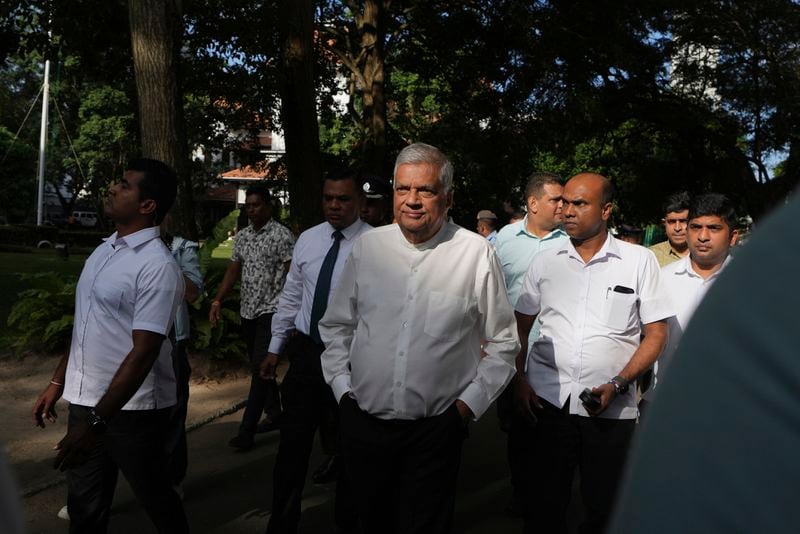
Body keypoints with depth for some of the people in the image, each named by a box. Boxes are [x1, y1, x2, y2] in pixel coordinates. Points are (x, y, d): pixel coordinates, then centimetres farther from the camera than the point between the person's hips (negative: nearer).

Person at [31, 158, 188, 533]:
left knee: (156, 500, 13)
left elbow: (143, 352, -23)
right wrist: (58, 382, 16)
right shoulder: (104, 250, 7)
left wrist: (97, 422, -23)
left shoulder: (157, 267, -19)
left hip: (131, 410, -7)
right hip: (84, 401, 7)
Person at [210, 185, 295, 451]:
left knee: (260, 368, -9)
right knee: (260, 367, 15)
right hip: (247, 310, 7)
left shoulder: (282, 235, -9)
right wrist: (218, 300, 3)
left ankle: (247, 430, -6)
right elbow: (233, 270, 14)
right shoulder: (242, 236, 12)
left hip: (270, 311, -7)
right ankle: (275, 414, 29)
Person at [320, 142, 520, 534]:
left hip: (435, 430, -3)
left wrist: (470, 403, -4)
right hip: (362, 424, 3)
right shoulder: (367, 246, 0)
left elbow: (502, 343, 0)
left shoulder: (476, 255, -8)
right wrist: (341, 386, 4)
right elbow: (337, 326, 11)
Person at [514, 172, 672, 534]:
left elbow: (656, 334, 1)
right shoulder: (545, 262, 7)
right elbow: (520, 328, 13)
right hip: (547, 400, 1)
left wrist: (617, 384, -11)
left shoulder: (639, 261, 1)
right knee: (544, 505, 8)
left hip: (611, 408, -1)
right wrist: (520, 380, 1)